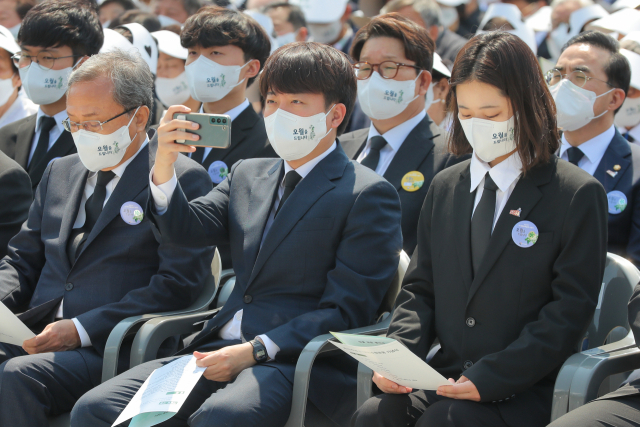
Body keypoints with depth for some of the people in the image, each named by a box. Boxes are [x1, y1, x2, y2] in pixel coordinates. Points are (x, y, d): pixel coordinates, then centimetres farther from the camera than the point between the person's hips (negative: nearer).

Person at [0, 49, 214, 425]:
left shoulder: (183, 180, 0)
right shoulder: (60, 172, 22)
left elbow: (177, 285, -9)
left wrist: (81, 329, -15)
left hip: (118, 349, -6)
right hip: (35, 337, 6)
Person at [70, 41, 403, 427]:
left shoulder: (369, 196, -1)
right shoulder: (248, 175, 23)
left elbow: (346, 311, -8)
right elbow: (187, 229, 12)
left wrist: (256, 351, -16)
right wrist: (164, 165, -6)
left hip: (299, 363, -7)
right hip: (219, 349, 7)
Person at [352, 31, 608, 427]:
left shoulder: (578, 194, -2)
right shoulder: (445, 187, 17)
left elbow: (570, 311, -7)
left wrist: (489, 378, -18)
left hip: (526, 392, -4)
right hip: (444, 379, 5)